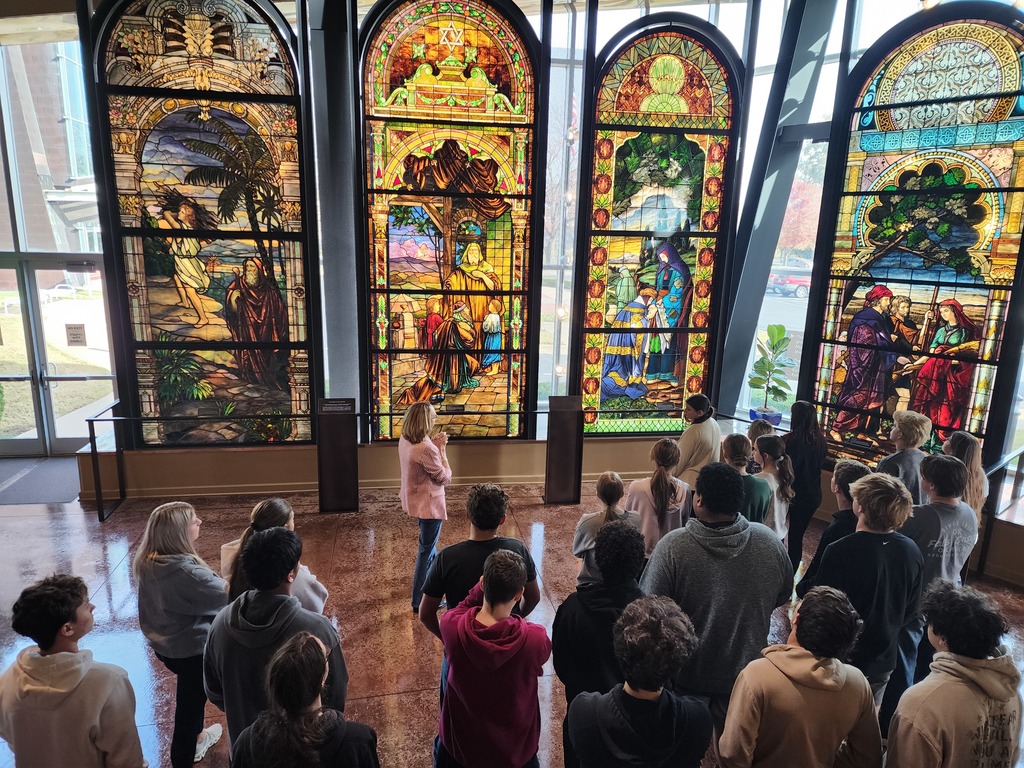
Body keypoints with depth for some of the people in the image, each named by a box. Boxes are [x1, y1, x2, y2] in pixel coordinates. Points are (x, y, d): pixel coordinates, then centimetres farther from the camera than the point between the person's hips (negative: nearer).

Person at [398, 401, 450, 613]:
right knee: (426, 550, 4)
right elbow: (445, 478, -20)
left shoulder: (405, 440, -4)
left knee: (428, 543, 29)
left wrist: (434, 445, -1)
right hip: (429, 504, -9)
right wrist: (441, 449, -15)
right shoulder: (426, 449, -31)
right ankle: (419, 602, 15)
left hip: (415, 499, 9)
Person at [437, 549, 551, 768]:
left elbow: (463, 607, -2)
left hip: (460, 743, 1)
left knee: (443, 750, 32)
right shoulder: (534, 638, -31)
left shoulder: (452, 627, -28)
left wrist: (485, 585, -15)